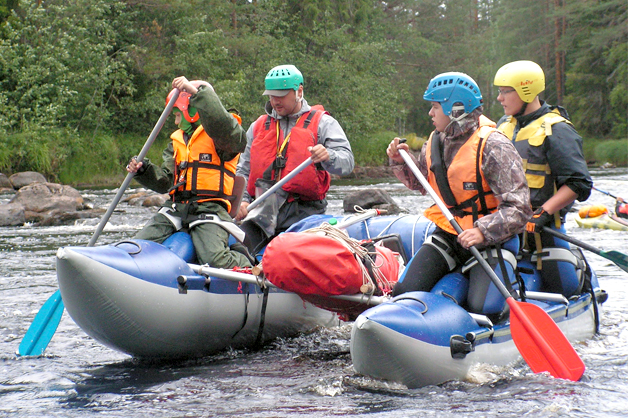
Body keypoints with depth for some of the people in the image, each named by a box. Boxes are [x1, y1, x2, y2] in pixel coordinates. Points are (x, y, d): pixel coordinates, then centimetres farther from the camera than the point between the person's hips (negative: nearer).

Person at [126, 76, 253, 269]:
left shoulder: (217, 135, -1)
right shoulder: (177, 141, 24)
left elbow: (224, 128, -30)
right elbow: (165, 182, 19)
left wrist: (197, 92, -31)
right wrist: (144, 170, -1)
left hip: (209, 208, -7)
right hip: (176, 207, 7)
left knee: (216, 260, -27)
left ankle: (245, 265, 5)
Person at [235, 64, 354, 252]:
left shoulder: (322, 123, 6)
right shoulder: (258, 126, 21)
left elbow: (347, 161, -8)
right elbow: (244, 170, 24)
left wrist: (327, 156, -31)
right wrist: (242, 200, 6)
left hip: (303, 214, -4)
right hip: (261, 213, 4)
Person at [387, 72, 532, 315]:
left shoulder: (493, 147, -18)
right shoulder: (435, 143, 5)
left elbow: (518, 209, -23)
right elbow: (420, 184, 25)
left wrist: (483, 231, -37)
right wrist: (401, 161, 6)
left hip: (492, 239, -6)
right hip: (448, 235, 6)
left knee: (483, 308, -20)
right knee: (405, 292, -11)